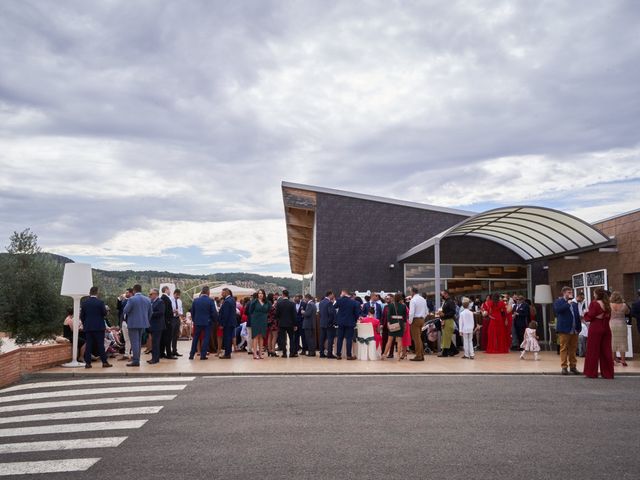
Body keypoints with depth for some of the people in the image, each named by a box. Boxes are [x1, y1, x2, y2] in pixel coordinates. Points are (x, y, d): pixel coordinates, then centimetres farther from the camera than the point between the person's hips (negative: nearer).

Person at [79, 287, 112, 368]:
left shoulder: (84, 303, 2)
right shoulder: (100, 302, -9)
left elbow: (81, 316, 5)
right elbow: (104, 313, -6)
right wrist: (105, 308, 13)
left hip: (87, 327, 3)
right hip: (99, 327, -3)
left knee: (88, 345, 5)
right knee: (100, 345, 0)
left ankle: (87, 363, 3)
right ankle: (104, 362, 2)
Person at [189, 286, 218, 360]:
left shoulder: (195, 300, 0)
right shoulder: (210, 301, -10)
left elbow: (192, 312, 7)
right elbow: (214, 312, -10)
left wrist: (194, 320, 20)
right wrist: (216, 321, 5)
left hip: (197, 322, 3)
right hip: (207, 322, -3)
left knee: (195, 339, 13)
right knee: (205, 338, 2)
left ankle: (191, 355, 15)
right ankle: (203, 355, 0)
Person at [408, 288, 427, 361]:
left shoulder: (413, 300, -13)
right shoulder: (423, 299, 10)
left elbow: (411, 312, -19)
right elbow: (426, 312, 13)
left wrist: (410, 321, -9)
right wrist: (423, 319, 18)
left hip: (415, 320, -7)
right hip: (422, 319, 7)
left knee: (416, 338, -4)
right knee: (419, 338, 15)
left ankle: (418, 356, -3)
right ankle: (422, 355, 14)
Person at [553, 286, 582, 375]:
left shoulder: (574, 303, 20)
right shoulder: (558, 301, 2)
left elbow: (577, 315, 20)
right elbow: (557, 309, -19)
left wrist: (579, 327, 11)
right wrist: (568, 303, -17)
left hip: (574, 330, 6)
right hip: (564, 330, -6)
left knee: (573, 349, 7)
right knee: (564, 348, -3)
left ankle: (573, 366, 14)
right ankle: (564, 367, 0)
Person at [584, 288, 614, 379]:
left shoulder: (594, 303, -10)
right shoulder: (607, 304, 9)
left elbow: (589, 317, -10)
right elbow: (608, 317, 17)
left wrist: (586, 313, 8)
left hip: (595, 329, -6)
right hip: (606, 329, 6)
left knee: (593, 351, 2)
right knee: (606, 351, 7)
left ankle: (592, 372, 5)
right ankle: (608, 373, 8)